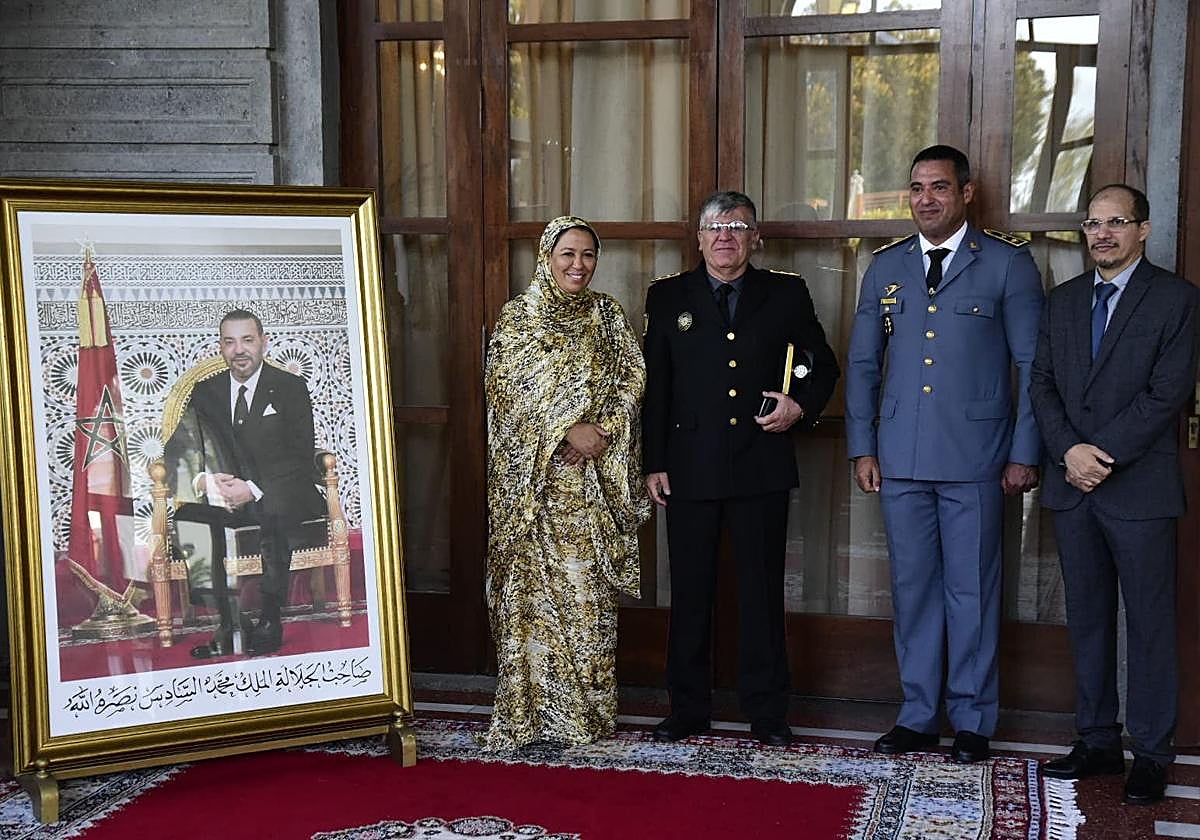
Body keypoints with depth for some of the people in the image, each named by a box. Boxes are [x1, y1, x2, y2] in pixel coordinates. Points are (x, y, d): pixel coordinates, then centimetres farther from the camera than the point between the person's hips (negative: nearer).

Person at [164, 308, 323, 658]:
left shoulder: (291, 388, 1)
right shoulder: (204, 392, 11)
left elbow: (301, 461, -7)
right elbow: (183, 447, 4)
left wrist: (254, 489, -20)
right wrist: (201, 480, -19)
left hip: (283, 496, -3)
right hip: (225, 497, 3)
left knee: (272, 510, -34)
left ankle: (269, 622, -24)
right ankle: (225, 626, -24)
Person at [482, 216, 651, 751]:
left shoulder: (607, 314, 9)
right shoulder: (518, 317, 1)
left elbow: (632, 379, 5)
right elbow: (509, 388, -7)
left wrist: (602, 433, -11)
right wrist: (567, 430, -16)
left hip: (593, 476, 2)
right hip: (535, 475, -2)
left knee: (588, 588, 3)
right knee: (534, 585, 0)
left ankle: (587, 708, 12)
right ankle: (531, 709, 8)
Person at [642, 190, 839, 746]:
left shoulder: (786, 295, 7)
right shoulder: (668, 297, 7)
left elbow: (823, 366, 15)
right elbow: (654, 386, 6)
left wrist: (801, 407, -5)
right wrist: (654, 463, 1)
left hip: (761, 467, 0)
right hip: (690, 467, 1)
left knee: (762, 591, 6)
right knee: (690, 592, 7)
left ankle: (766, 711, 17)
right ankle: (688, 709, 19)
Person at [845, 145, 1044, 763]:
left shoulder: (1007, 263, 1)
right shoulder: (886, 266, 12)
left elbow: (1033, 365, 0)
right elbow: (863, 363, 14)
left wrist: (1025, 453, -5)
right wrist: (862, 447, 7)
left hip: (975, 457, -3)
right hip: (901, 458, 4)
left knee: (972, 590, 3)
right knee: (912, 587, 9)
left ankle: (972, 719, 16)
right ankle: (918, 715, 20)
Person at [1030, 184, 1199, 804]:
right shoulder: (1063, 300, 14)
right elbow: (1042, 383, 7)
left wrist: (1103, 454, -15)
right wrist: (1069, 451, -9)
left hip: (1140, 487, -5)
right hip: (1072, 485, 5)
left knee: (1149, 623, 2)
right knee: (1087, 619, 11)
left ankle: (1150, 754, 11)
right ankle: (1097, 742, 21)